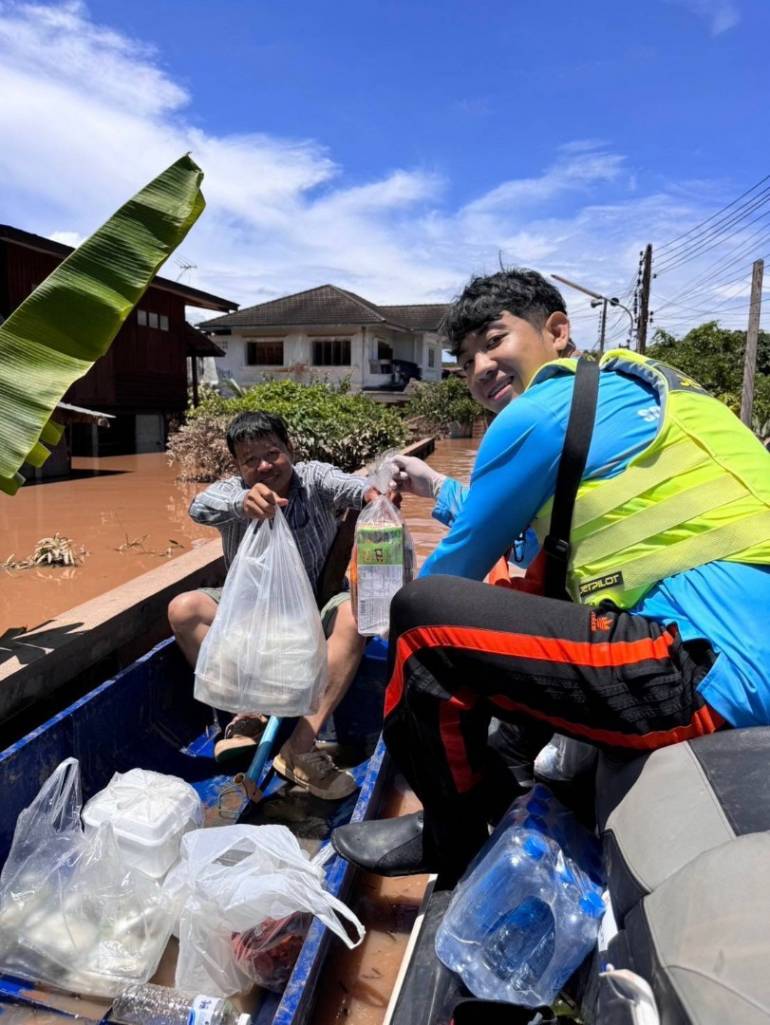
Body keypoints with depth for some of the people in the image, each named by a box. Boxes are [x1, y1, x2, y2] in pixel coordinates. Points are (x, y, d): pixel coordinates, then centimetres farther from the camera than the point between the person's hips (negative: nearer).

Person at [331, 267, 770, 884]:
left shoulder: (542, 410, -7)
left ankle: (449, 841, 12)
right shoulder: (619, 387, 20)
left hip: (712, 675, -11)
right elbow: (507, 519, 29)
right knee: (499, 599, 22)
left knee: (425, 617, -13)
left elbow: (460, 564, 3)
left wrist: (408, 616, 23)